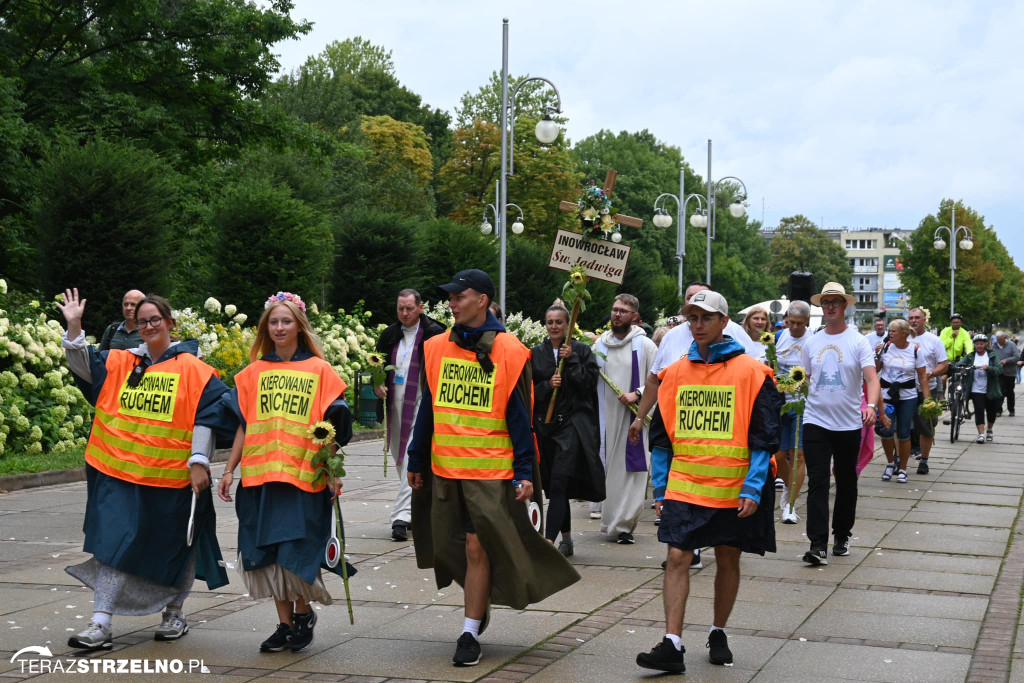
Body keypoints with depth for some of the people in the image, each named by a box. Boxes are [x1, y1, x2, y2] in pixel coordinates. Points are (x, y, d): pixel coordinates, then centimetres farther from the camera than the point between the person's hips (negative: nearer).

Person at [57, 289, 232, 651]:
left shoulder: (192, 369, -4)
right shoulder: (120, 363, 8)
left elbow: (205, 417, -6)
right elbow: (83, 365, 2)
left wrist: (199, 462, -12)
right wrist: (74, 327, -12)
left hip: (171, 477, -2)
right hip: (122, 472, 2)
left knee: (172, 548, 12)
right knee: (114, 544, -4)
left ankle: (174, 613, 30)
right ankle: (101, 624, -2)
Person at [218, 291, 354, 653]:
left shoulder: (319, 370, 3)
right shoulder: (254, 372, 10)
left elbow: (329, 427, 1)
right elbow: (243, 425, 12)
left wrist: (332, 472, -5)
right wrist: (229, 470, 8)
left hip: (305, 475, -3)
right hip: (261, 475, 3)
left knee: (297, 551, -5)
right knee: (269, 552, 4)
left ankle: (303, 611, 19)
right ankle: (285, 623, 17)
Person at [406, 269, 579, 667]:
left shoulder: (509, 351, -6)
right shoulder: (436, 348, 6)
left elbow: (519, 417, -4)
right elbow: (427, 409, 12)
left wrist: (525, 472, -9)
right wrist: (416, 462, 12)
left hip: (490, 470, -4)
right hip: (444, 469, 4)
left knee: (476, 549, -5)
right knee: (446, 547, 9)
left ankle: (470, 633, 6)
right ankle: (479, 604, 34)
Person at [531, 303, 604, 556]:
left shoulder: (582, 351, 2)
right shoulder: (536, 354, 10)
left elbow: (589, 384, -6)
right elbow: (528, 390, 7)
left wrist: (571, 361, -12)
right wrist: (547, 385, -11)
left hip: (573, 424, -4)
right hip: (545, 425, 4)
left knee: (558, 485, -14)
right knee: (554, 486, 11)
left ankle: (548, 542, -19)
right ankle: (566, 540, 24)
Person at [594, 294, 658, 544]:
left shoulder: (645, 345, -2)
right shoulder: (599, 344, 11)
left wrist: (637, 394, -18)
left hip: (633, 417, -4)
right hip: (605, 417, 4)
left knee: (630, 472, -5)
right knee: (607, 469, 9)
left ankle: (624, 524, -1)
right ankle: (611, 521, 21)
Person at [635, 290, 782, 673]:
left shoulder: (751, 373, -4)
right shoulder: (675, 374, 6)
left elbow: (764, 438, -4)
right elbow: (662, 436, 13)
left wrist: (753, 488, -12)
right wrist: (661, 489, 9)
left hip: (733, 490, -2)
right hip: (683, 487, 2)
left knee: (728, 561, 10)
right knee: (677, 558, -7)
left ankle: (718, 634, 29)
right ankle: (672, 645, -7)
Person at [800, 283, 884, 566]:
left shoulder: (857, 341, -3)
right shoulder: (811, 343, 8)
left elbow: (872, 378, -13)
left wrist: (871, 405, -30)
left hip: (848, 423, -1)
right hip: (816, 421, 1)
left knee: (846, 483, 11)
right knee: (817, 482, -8)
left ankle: (842, 536, 28)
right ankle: (818, 545, -11)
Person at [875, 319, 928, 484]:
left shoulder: (915, 350, -2)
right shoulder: (886, 347, 1)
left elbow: (923, 376, 0)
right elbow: (875, 370, 9)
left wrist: (927, 398, -6)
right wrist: (877, 356, -9)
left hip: (907, 397, -1)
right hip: (886, 395, 1)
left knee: (903, 434, 2)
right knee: (885, 431, -8)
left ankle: (902, 469, 16)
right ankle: (890, 463, 17)